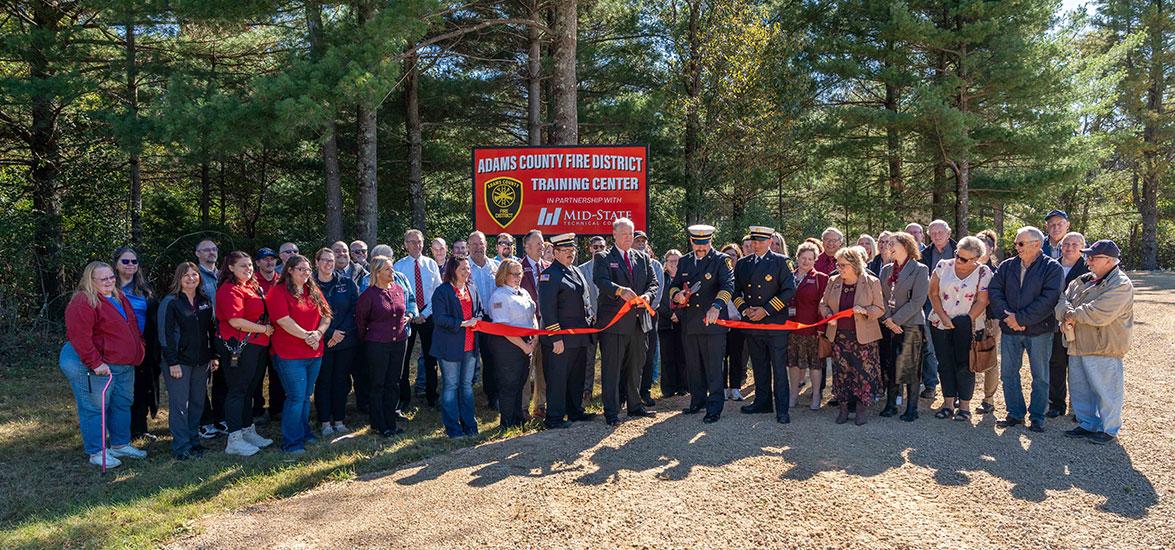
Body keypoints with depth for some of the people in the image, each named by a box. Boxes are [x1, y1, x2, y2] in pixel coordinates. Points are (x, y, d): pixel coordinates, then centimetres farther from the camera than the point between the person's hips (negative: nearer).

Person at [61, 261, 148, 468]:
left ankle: (121, 445, 28)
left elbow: (132, 326, 26)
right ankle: (96, 452, 6)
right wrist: (95, 363, -24)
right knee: (95, 408, -2)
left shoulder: (119, 298, 13)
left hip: (125, 365, 9)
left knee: (122, 404, 16)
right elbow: (79, 337, -23)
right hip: (97, 367, -9)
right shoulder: (83, 302, -16)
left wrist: (139, 346, 16)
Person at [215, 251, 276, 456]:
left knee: (248, 390, 17)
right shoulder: (230, 290, -14)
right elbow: (235, 321, -23)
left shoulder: (252, 286, 14)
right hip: (239, 347, -9)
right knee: (237, 391, -3)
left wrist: (267, 330, 13)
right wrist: (264, 329, -16)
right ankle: (234, 440, 3)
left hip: (256, 346, 9)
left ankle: (248, 432, 29)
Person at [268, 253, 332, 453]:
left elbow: (326, 316, 9)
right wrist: (306, 336, -16)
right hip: (290, 354, -6)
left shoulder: (314, 291, 13)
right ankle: (291, 441, 5)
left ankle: (304, 432, 30)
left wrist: (318, 333, -9)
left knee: (306, 396, 16)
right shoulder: (279, 292, -7)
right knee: (296, 397, -5)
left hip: (315, 353, 6)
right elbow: (284, 320, -17)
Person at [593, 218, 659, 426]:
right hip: (614, 322, -5)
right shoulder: (603, 258, -1)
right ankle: (611, 412, 5)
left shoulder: (642, 258, 14)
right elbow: (601, 280, -19)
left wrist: (648, 295, -14)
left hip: (639, 321, 5)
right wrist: (620, 290, -36)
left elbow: (653, 282, 8)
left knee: (635, 367, 16)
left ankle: (635, 406, 29)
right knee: (611, 369, -1)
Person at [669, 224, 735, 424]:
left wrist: (716, 306, -37)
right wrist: (677, 294, -5)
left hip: (712, 322, -5)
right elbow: (673, 285, 20)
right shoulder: (684, 262, 12)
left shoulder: (721, 261, -5)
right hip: (689, 323, 5)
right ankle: (698, 401, 29)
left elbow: (728, 286, -19)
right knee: (693, 366, 14)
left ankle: (715, 408, 6)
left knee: (713, 367, -2)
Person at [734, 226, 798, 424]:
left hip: (776, 322, -4)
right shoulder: (742, 264, 12)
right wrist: (745, 309, -4)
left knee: (779, 368, -3)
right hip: (751, 323, 5)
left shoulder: (781, 262, -2)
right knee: (759, 367, 13)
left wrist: (766, 310, -12)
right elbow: (735, 291, 14)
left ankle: (782, 409, 2)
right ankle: (763, 402, 24)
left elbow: (789, 290, -7)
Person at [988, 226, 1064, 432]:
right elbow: (994, 291, -1)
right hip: (1009, 330, 4)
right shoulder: (1006, 266, 7)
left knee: (1040, 376, 6)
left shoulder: (1052, 268, -6)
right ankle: (1015, 413, 21)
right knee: (1008, 373, 8)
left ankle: (1037, 417, 18)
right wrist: (1007, 316, -15)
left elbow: (1048, 299, -16)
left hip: (1039, 330, -4)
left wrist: (1021, 318, -19)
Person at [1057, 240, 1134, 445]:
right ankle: (1088, 424, 29)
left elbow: (1099, 314, -25)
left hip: (1103, 348, -8)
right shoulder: (1083, 280, 12)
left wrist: (1073, 314, -11)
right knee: (1079, 388, 16)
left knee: (1106, 390, 3)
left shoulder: (1121, 285, -14)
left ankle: (1109, 429, 17)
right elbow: (1062, 300, 8)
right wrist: (1067, 313, -15)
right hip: (1078, 344, 8)